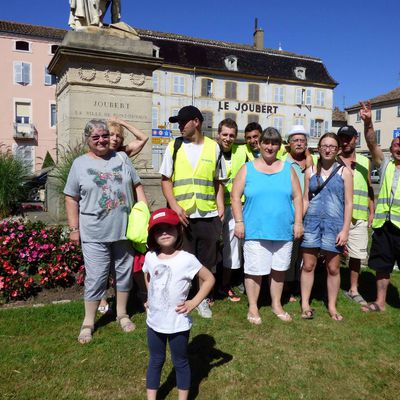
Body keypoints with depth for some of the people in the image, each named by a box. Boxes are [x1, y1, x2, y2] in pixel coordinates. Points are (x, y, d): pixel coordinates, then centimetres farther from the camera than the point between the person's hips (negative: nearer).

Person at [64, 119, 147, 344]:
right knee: (96, 277, 1)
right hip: (95, 233, -2)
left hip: (125, 230, 3)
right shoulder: (80, 164, 1)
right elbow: (71, 199, 2)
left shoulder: (122, 158, 8)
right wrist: (74, 228, -2)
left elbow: (137, 186, 11)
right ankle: (89, 322, 18)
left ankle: (122, 314, 30)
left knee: (125, 273, 13)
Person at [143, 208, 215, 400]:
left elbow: (209, 279, -9)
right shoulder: (150, 257, -4)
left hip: (178, 323, -4)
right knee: (155, 362, 19)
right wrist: (151, 298, 9)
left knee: (180, 363, 15)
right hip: (154, 321, 4)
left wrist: (193, 303, -13)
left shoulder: (187, 259, -18)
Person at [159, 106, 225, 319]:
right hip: (181, 215, -1)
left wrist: (221, 208, 0)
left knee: (207, 261, 11)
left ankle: (203, 299, 29)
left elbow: (218, 182, 11)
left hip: (209, 215, 1)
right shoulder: (174, 146, 3)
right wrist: (175, 207, -11)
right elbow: (165, 180, 2)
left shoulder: (213, 148, 5)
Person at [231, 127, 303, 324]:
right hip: (255, 231, -2)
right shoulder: (247, 168, 3)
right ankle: (252, 308, 18)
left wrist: (298, 222, 2)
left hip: (283, 231, 3)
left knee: (279, 269, 12)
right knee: (254, 270, 0)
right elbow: (235, 196, 0)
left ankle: (276, 304, 30)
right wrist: (239, 221, -7)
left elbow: (297, 197, 9)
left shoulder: (287, 169, 9)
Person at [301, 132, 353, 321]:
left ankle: (332, 306, 21)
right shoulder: (310, 171, 8)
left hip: (334, 224, -1)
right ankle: (305, 304, 17)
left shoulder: (344, 172, 2)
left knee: (333, 268, 6)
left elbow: (348, 203, -1)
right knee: (308, 265, 4)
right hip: (312, 222, 2)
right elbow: (305, 199, 11)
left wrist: (345, 229, -7)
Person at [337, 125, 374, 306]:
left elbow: (369, 188, 17)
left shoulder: (365, 162, 12)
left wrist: (371, 212, 12)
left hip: (359, 217, 3)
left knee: (356, 254, 9)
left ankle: (353, 290, 23)